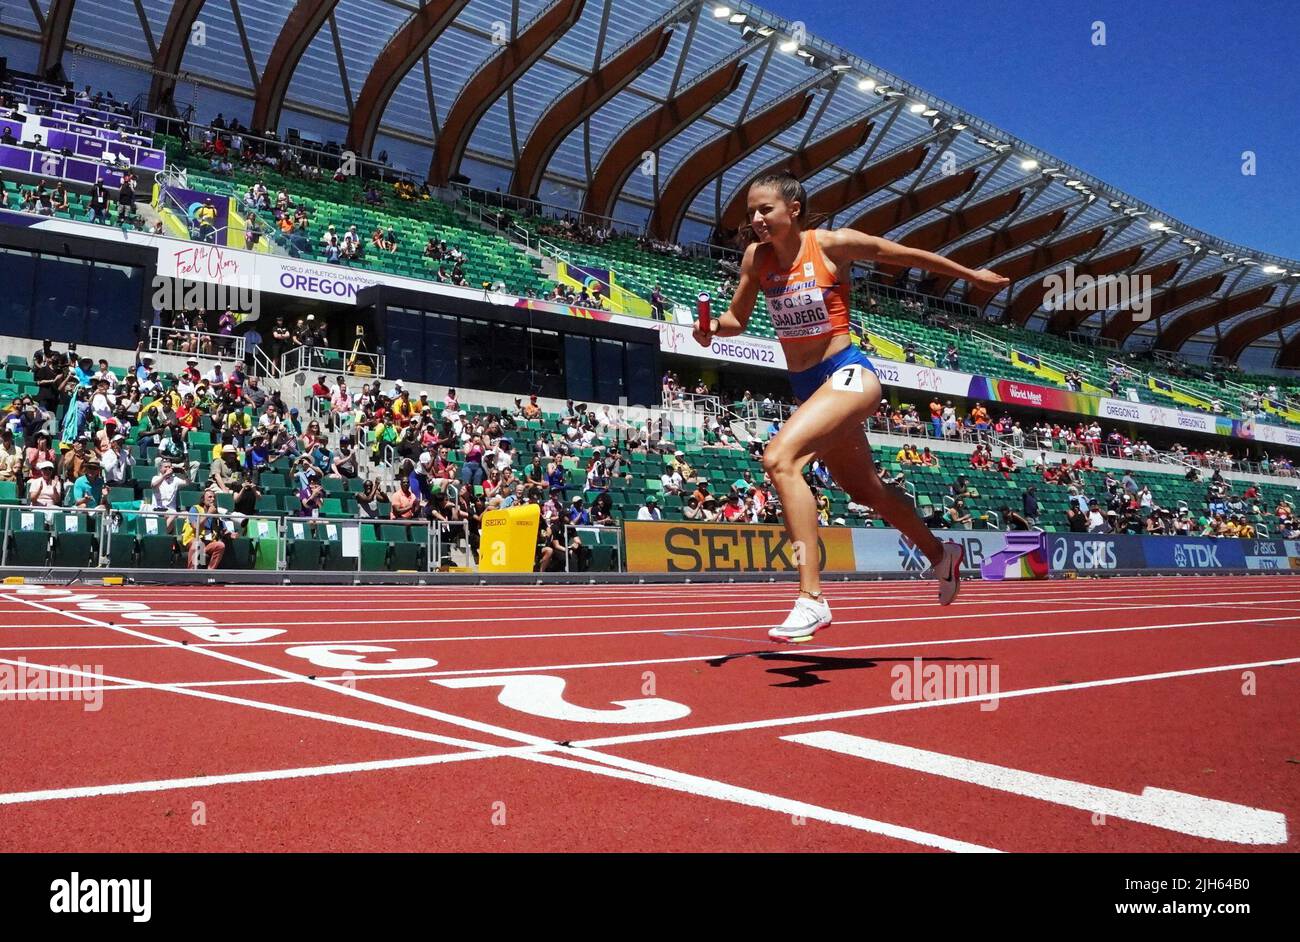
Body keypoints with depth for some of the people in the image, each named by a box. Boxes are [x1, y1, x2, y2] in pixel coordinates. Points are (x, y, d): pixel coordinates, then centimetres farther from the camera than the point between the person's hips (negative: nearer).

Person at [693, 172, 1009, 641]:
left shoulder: (834, 244, -12)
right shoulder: (757, 257, 1)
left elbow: (906, 255, 1)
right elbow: (738, 318, 12)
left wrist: (973, 275, 12)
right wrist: (712, 327, -12)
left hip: (847, 374, -7)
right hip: (806, 386, 7)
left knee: (778, 458, -30)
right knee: (865, 489, 21)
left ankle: (812, 599, -30)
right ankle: (940, 554, 48)